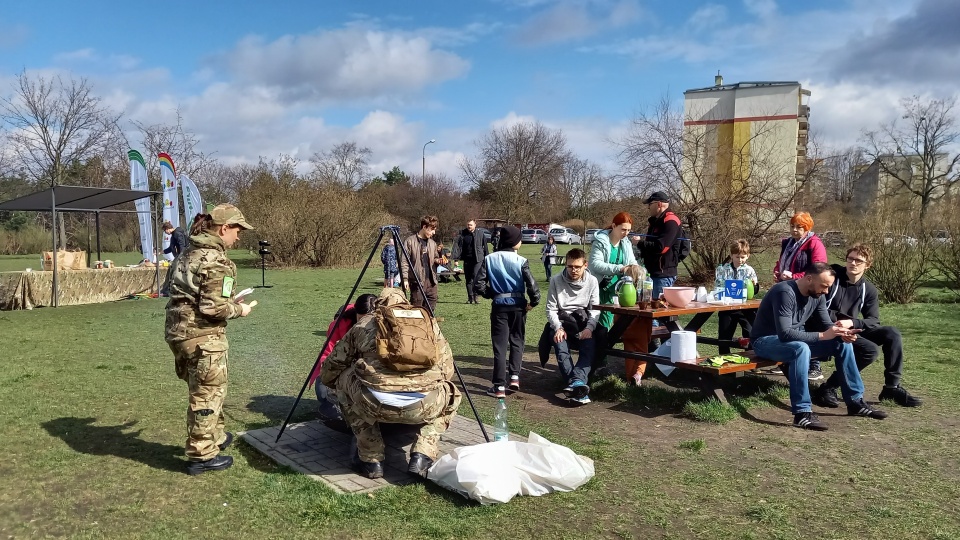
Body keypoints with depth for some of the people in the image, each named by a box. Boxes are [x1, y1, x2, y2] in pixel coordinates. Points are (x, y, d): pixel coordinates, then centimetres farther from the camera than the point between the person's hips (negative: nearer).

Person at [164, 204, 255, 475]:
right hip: (203, 337, -9)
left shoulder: (188, 254, 12)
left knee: (205, 390, 24)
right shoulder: (216, 261, -18)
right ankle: (202, 456, 14)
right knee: (208, 394, 4)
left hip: (179, 332, 9)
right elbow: (213, 308, -23)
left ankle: (215, 436, 40)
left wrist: (229, 301, 18)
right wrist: (239, 309, -5)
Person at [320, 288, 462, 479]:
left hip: (373, 403, -1)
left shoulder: (364, 324, 22)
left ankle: (370, 459, 24)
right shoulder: (428, 321, 25)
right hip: (426, 405, 1)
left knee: (344, 381, 31)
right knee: (451, 396, 34)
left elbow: (329, 372, 27)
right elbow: (447, 370, 27)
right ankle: (423, 455, 15)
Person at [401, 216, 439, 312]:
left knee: (431, 307, 8)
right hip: (417, 280, -6)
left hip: (431, 280, 6)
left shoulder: (432, 243, 14)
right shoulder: (410, 241, -6)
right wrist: (405, 278, -14)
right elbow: (404, 262, -7)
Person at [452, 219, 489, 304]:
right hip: (467, 259, 3)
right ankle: (470, 298, 16)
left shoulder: (480, 233, 0)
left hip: (478, 259, -3)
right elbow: (457, 245, -3)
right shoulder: (463, 234, 3)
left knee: (476, 277, -16)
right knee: (468, 279, 8)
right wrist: (456, 257, -12)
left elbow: (485, 246, 5)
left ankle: (475, 296, -7)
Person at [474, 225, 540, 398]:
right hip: (517, 305, -1)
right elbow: (532, 285, -17)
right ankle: (514, 376, 6)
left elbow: (478, 285, -7)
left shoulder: (489, 259, -4)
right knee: (517, 341, 18)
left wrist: (491, 294, 10)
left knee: (500, 344, 4)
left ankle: (499, 386, 0)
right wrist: (534, 302, 0)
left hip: (499, 305, 1)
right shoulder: (520, 261, -10)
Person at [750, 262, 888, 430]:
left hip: (798, 339, 9)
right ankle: (802, 413, -32)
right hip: (766, 340, -8)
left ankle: (855, 402, 8)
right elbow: (784, 334, -34)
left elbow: (826, 324, 6)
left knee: (843, 343, -2)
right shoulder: (785, 292, -29)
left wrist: (841, 333, -17)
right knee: (801, 348, -38)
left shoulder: (817, 295, -2)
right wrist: (822, 336, -33)